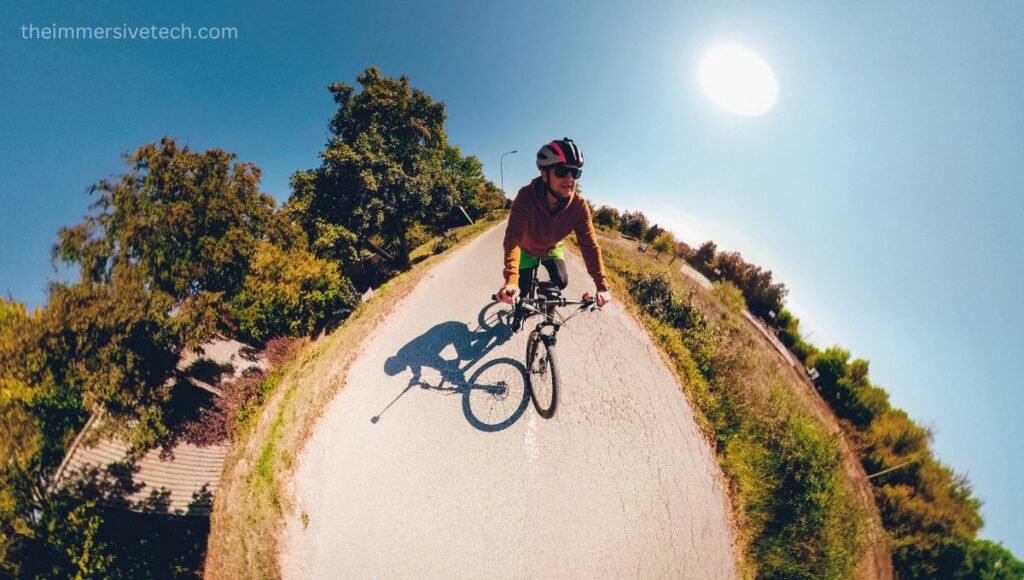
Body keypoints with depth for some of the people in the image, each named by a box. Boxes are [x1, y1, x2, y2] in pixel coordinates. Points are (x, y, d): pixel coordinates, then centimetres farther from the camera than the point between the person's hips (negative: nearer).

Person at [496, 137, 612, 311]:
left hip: (552, 248, 2)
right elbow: (514, 237, -49)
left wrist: (602, 285, -36)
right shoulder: (527, 196, -39)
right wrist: (511, 280, -63)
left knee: (561, 282, -16)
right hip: (528, 249, -2)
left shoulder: (578, 205, -31)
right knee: (522, 290, -6)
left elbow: (590, 245, -29)